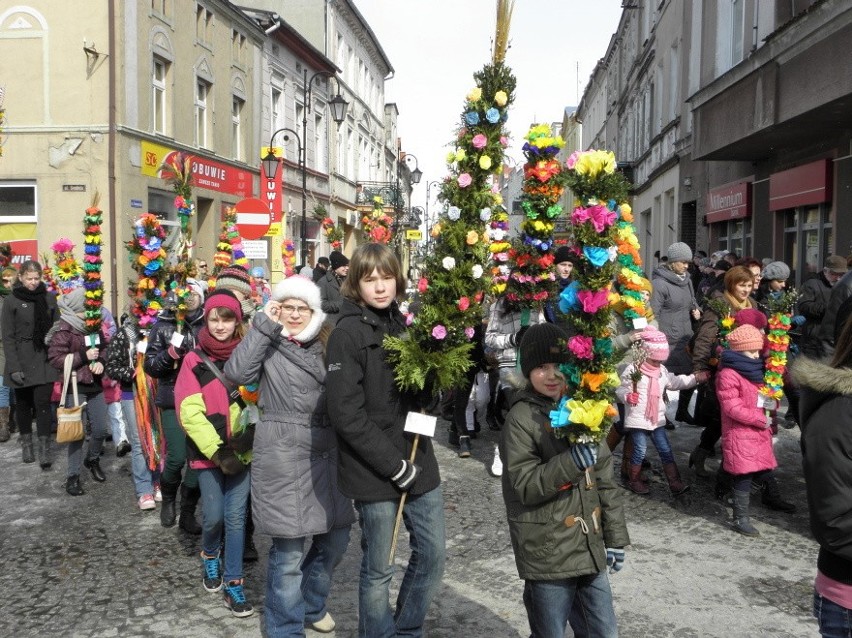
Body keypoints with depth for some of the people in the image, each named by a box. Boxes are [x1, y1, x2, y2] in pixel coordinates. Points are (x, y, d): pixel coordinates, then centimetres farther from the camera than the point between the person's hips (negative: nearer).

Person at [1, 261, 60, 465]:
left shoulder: (49, 299, 5)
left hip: (45, 360, 1)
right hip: (22, 361, -1)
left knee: (43, 402, -6)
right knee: (23, 403, 10)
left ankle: (44, 448, -1)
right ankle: (26, 444, 25)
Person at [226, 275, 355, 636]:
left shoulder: (326, 346, 12)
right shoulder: (267, 344, -3)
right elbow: (237, 373, -21)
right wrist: (264, 326, -19)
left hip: (326, 454, 6)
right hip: (282, 456, -5)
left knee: (336, 538, 15)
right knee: (289, 549, -2)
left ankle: (311, 605, 39)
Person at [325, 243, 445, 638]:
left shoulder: (402, 324, 9)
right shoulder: (347, 334, -12)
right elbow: (346, 414, -18)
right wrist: (394, 465, -18)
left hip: (417, 462, 7)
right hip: (373, 472, -6)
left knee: (433, 555, 13)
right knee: (378, 570, 7)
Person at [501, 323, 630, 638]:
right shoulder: (521, 419, -12)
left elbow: (605, 479, 12)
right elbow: (526, 486, -18)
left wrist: (615, 536, 13)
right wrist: (571, 463, -30)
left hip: (590, 548, 6)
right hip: (547, 553, -6)